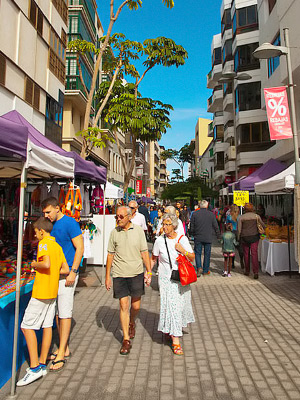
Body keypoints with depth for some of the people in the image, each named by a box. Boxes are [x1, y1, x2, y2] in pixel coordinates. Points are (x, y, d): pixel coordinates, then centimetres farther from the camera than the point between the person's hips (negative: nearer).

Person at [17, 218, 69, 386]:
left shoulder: (43, 243, -13)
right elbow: (66, 270, 10)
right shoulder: (57, 246, 12)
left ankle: (34, 368, 1)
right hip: (53, 292, 9)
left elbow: (46, 264, -29)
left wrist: (34, 264, -11)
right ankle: (42, 364, 23)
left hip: (41, 292, -9)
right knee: (47, 326, 13)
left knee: (27, 326, 0)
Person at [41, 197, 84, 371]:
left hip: (67, 274, -8)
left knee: (65, 313, -1)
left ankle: (61, 354, 10)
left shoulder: (70, 223, -12)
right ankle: (65, 349, 28)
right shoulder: (51, 224, 11)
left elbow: (80, 248, -15)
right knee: (57, 312, 14)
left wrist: (73, 272, -19)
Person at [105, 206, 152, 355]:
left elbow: (144, 252, 2)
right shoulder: (114, 232, 0)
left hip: (136, 273, 0)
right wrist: (107, 276, 5)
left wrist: (149, 271, -2)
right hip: (119, 275, 0)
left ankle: (132, 323, 44)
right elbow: (110, 255, 5)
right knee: (123, 306, 1)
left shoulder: (138, 230, -2)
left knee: (135, 306, 11)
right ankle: (126, 340, 17)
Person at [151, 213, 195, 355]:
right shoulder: (159, 240, -6)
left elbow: (192, 258, 1)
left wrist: (183, 251, -16)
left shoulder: (183, 239, -3)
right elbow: (153, 258, 8)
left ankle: (170, 329, 41)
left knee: (181, 304, 13)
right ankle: (175, 341, 4)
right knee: (171, 306, -7)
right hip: (166, 279, -3)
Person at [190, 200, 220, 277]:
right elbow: (215, 226, 3)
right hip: (208, 238, 0)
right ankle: (205, 270, 17)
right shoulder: (211, 214, -3)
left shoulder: (194, 214, -3)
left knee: (198, 253, 9)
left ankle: (199, 267, -11)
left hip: (198, 237, 0)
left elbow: (192, 226, 1)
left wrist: (192, 234, 17)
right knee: (207, 254, 10)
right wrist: (218, 235, 16)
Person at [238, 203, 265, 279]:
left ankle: (247, 271, 21)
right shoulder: (257, 216, 1)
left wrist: (239, 238, 4)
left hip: (244, 237, 0)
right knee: (254, 254, -2)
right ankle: (255, 272, -12)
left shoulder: (241, 217, -2)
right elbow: (263, 225, 7)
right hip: (254, 236, 0)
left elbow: (239, 229, -5)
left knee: (246, 254, 12)